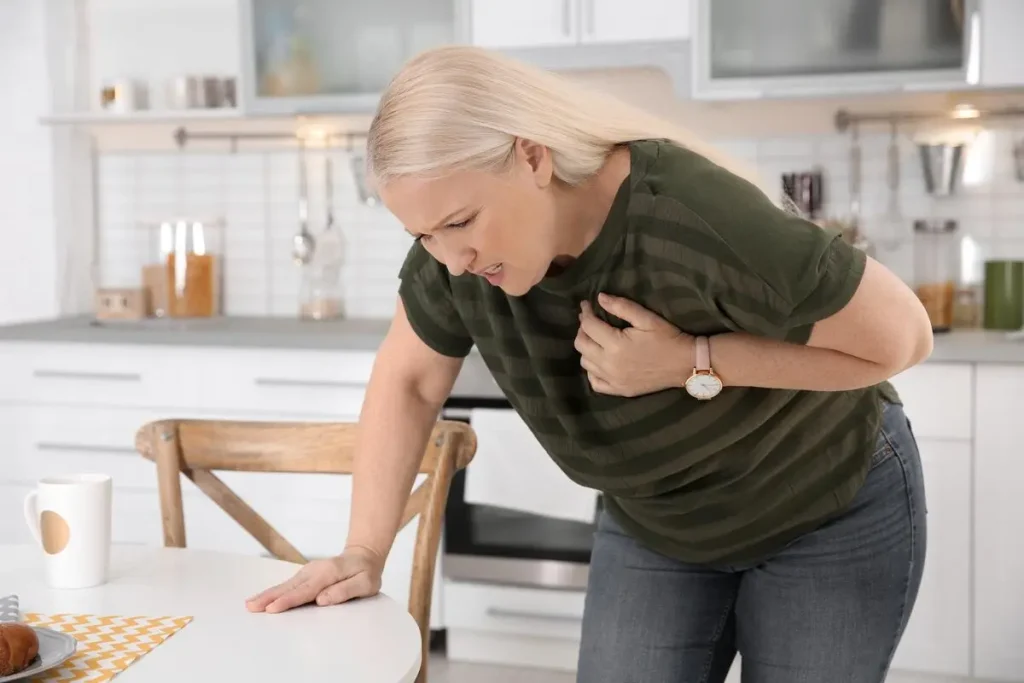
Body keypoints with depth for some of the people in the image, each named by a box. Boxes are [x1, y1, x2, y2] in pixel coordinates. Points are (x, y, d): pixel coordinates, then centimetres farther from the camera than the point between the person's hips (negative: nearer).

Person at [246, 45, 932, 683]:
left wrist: (689, 362, -32)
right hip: (654, 531, 4)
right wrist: (364, 554, -11)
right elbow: (408, 381, -4)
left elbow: (902, 335, -24)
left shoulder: (700, 222, -35)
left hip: (829, 518, -4)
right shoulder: (459, 242, -19)